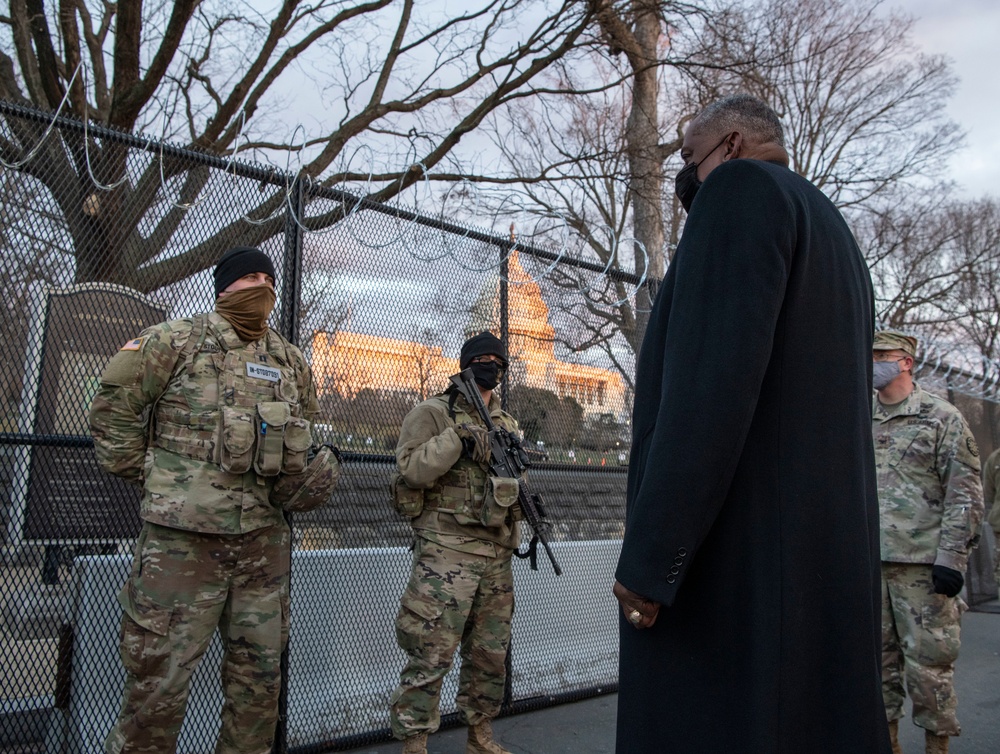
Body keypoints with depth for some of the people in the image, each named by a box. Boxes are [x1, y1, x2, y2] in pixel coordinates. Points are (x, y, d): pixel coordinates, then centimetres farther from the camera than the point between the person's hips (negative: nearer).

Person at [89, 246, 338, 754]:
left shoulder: (292, 362, 13)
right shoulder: (174, 341, -2)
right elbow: (113, 406, 1)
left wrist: (304, 479, 6)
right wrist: (141, 473, -1)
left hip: (263, 541, 5)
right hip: (182, 538, -5)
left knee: (260, 678, 14)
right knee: (160, 680, 2)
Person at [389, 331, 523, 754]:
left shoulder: (507, 424, 17)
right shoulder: (433, 413, -3)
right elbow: (410, 469, -15)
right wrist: (457, 437, -20)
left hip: (497, 556, 7)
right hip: (446, 553, -6)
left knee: (490, 655, 15)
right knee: (431, 657, -5)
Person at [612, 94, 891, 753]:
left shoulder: (742, 187, -5)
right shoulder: (836, 236, 24)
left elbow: (712, 380, -19)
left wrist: (649, 557, -19)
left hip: (733, 557, -10)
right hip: (832, 553, 10)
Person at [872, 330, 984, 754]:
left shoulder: (942, 417, -1)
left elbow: (965, 493, -6)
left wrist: (951, 558, -13)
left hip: (923, 563, -5)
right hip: (868, 563, 5)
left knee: (928, 661, 0)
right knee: (878, 658, 11)